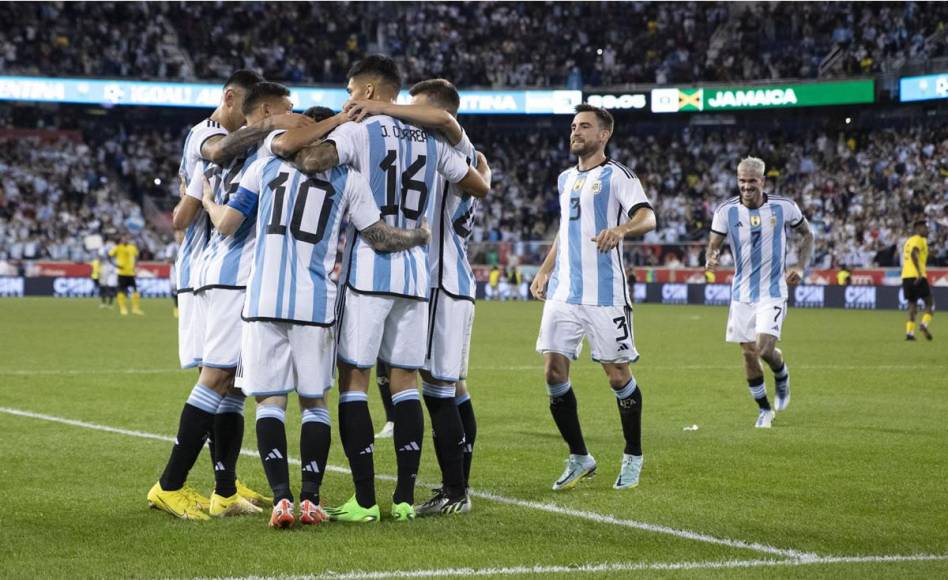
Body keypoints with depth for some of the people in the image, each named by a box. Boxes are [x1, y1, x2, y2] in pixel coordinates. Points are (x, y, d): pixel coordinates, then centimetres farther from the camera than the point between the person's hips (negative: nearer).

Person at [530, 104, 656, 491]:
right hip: (564, 292, 6)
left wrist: (621, 229, -39)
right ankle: (579, 458, 10)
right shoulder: (566, 179, 17)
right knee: (554, 372, -2)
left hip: (605, 295, -6)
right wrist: (544, 271, 21)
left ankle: (633, 457, 17)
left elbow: (647, 217, -18)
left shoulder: (616, 175, -4)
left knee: (618, 375, 0)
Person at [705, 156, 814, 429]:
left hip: (772, 292, -2)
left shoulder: (784, 207, -7)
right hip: (742, 292, 3)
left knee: (765, 349, -17)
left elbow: (807, 234, 8)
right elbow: (714, 245, -1)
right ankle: (764, 410, 24)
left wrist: (800, 267, -5)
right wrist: (711, 258, -25)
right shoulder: (726, 211, -5)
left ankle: (782, 378, 19)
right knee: (748, 353, 5)